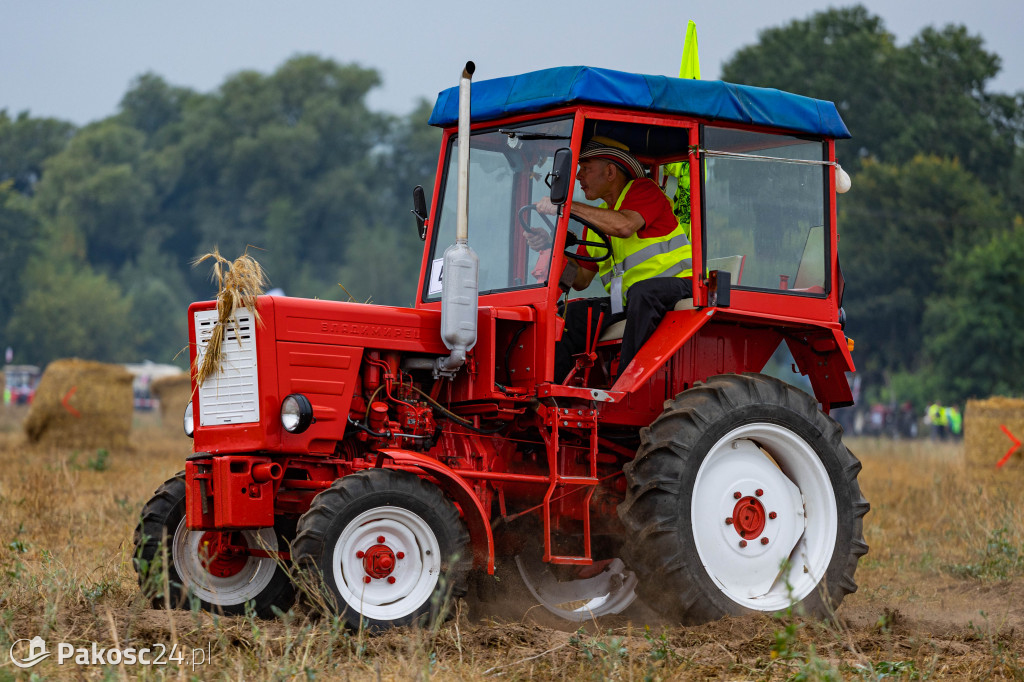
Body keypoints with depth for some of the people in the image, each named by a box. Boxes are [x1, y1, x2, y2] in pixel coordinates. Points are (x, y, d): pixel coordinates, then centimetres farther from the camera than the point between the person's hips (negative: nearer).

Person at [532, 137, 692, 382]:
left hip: (675, 288, -7)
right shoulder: (596, 218, 19)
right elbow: (580, 280, 16)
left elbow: (625, 226, -25)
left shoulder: (643, 189, -2)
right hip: (625, 302, 7)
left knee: (642, 291, -39)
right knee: (568, 314, -9)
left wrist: (567, 206, -22)